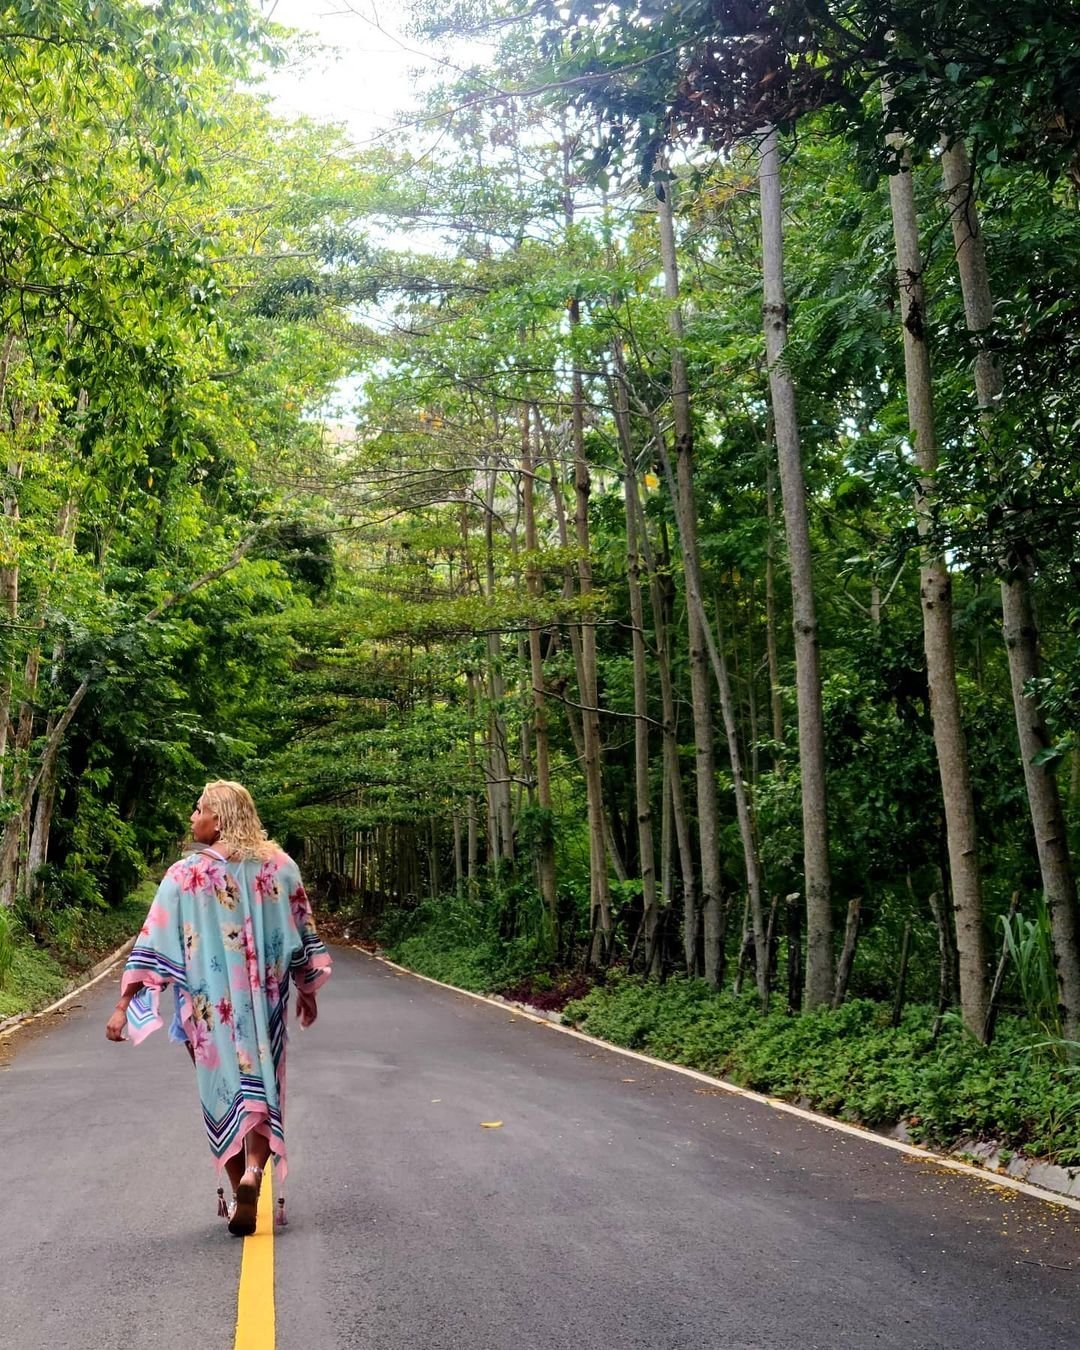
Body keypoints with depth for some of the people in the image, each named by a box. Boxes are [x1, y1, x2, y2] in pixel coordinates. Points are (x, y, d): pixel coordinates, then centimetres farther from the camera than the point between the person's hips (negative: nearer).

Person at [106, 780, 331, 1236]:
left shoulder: (185, 874, -8)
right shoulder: (280, 866, 0)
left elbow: (153, 945, -10)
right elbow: (302, 934, 7)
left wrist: (123, 1005, -6)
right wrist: (307, 991, 19)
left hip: (210, 1005, -1)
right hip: (263, 1003, 1)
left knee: (224, 1090, 14)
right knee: (261, 1086, 10)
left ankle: (240, 1197, 20)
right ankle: (253, 1172, -15)